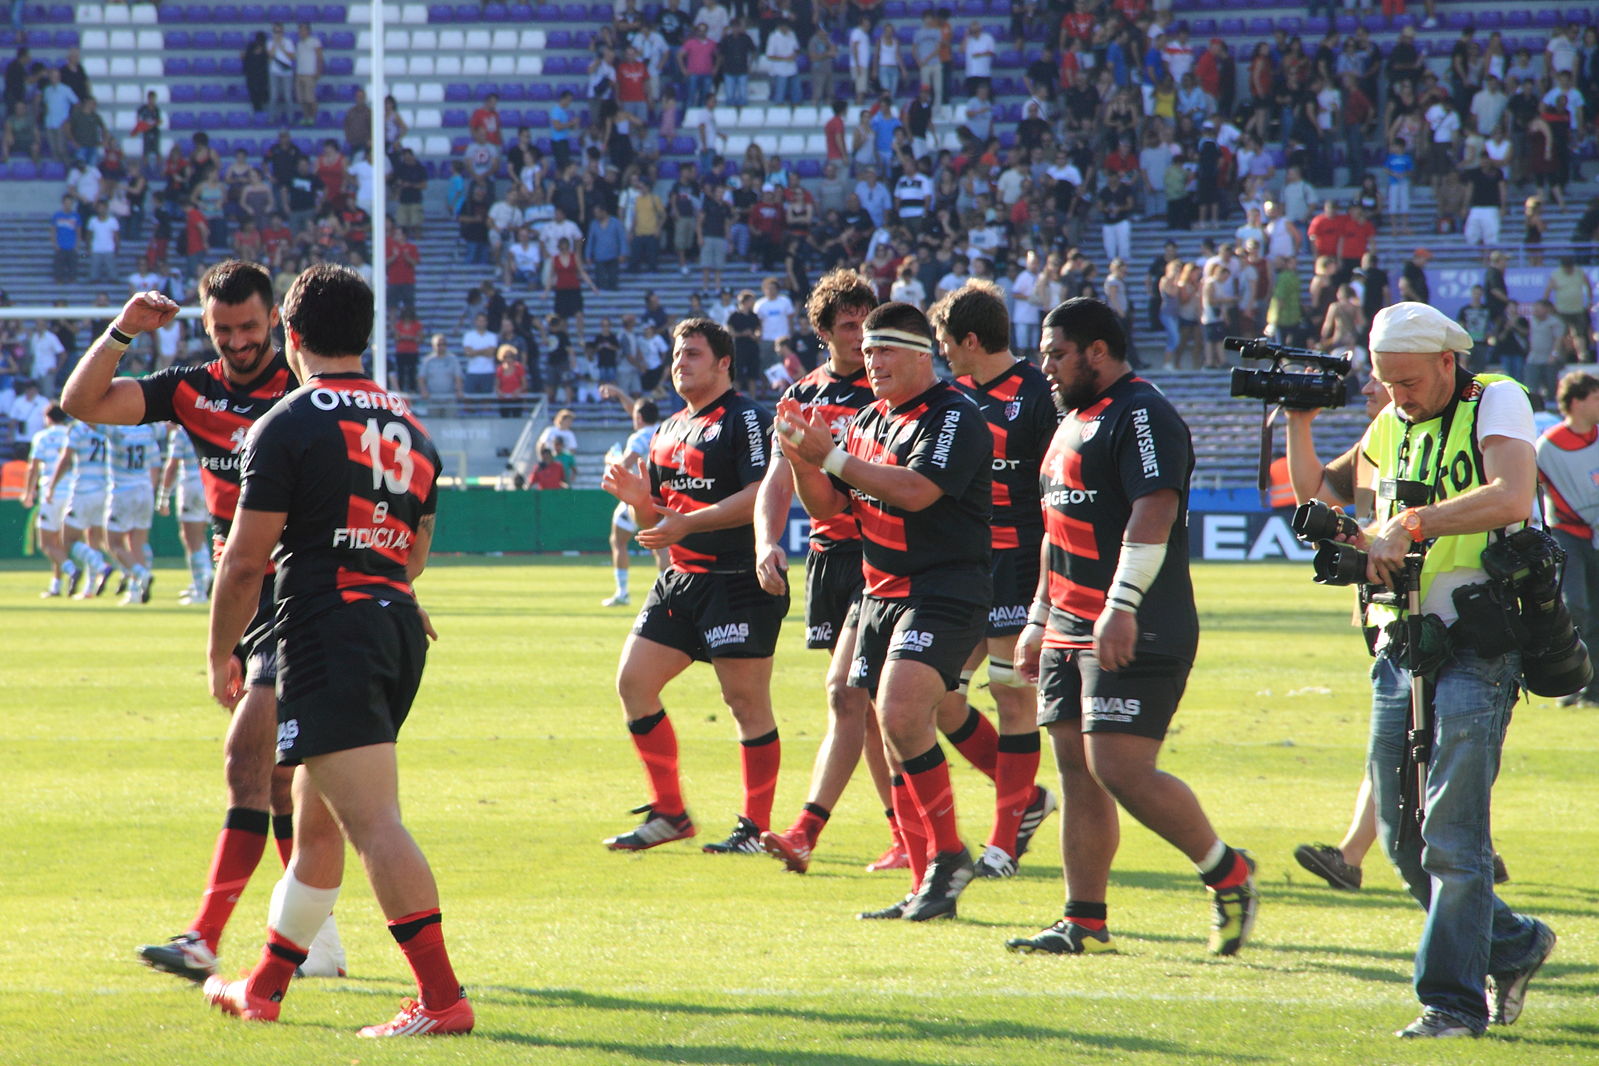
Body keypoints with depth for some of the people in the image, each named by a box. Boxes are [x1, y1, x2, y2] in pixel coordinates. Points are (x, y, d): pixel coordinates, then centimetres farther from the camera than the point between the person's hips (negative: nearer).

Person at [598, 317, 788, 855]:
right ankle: (668, 814, 11)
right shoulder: (667, 432, 18)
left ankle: (756, 827, 1)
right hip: (680, 581, 9)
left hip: (738, 582, -9)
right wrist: (637, 498, -1)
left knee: (746, 699, -6)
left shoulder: (746, 419, -8)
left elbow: (761, 496, -20)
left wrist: (687, 523, -23)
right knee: (633, 682, 3)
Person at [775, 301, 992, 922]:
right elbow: (827, 504, 17)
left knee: (901, 718, -25)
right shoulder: (870, 419, 16)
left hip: (945, 595, -9)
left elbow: (915, 491, -25)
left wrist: (830, 455, -23)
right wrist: (801, 459, -3)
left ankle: (949, 857, -14)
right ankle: (927, 886, 10)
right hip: (881, 595, 9)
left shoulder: (952, 417, -11)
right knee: (895, 741, 6)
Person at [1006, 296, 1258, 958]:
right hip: (1071, 631, 10)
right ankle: (1084, 923, 7)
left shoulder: (1141, 415, -11)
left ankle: (1228, 875, 2)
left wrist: (1121, 607, -30)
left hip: (1134, 636, -10)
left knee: (1120, 769, -15)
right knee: (1078, 773, 6)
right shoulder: (1075, 421, 22)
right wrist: (1039, 620, 28)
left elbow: (1154, 513, -22)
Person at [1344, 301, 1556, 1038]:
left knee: (1452, 832, -11)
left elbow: (1511, 497, -23)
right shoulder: (1391, 428, 15)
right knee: (1402, 838, 7)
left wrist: (1406, 524, -23)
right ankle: (1512, 948, 25)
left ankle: (1454, 999, -6)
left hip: (1476, 645, -7)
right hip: (1400, 647, 7)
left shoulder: (1495, 403, -5)